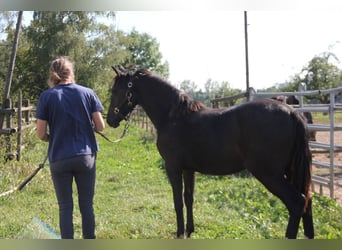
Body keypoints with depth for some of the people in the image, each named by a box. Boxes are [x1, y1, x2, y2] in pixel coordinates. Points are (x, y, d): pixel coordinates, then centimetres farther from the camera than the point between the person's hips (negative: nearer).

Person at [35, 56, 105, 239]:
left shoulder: (46, 96, -4)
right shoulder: (88, 93, 0)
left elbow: (40, 134, -5)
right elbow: (100, 126, -2)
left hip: (59, 159, -1)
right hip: (86, 156, 1)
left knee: (65, 207, 8)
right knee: (87, 205, 12)